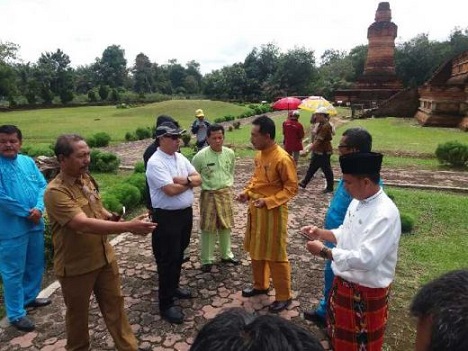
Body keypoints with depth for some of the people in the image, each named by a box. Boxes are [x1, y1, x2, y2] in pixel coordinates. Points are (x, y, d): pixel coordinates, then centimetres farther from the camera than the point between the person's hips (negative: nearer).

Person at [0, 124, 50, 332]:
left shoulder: (28, 161, 5)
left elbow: (43, 186, 2)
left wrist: (39, 208, -14)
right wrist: (27, 212, -15)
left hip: (35, 224, 6)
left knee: (35, 265, 20)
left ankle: (30, 297, 41)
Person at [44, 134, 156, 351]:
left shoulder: (87, 179, 0)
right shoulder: (55, 192, -24)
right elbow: (84, 225, -35)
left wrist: (111, 217, -7)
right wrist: (128, 227, -41)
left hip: (104, 257, 7)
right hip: (76, 266, -6)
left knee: (114, 304, 18)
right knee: (77, 313, 17)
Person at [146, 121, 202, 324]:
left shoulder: (180, 158, 7)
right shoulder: (155, 163, -18)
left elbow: (198, 179, 3)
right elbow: (170, 190, -26)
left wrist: (183, 180, -17)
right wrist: (189, 182, -9)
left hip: (186, 212, 8)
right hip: (167, 217, -8)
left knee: (179, 255, 21)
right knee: (168, 260, 2)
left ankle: (173, 287, 42)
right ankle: (166, 304, 16)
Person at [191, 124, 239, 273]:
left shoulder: (230, 153, -3)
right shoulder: (200, 156, -16)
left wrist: (229, 185, 10)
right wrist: (203, 185, -2)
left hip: (226, 193, 4)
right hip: (209, 195, -4)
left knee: (225, 225, 16)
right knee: (208, 228, 6)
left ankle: (226, 254, 34)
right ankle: (207, 259, 21)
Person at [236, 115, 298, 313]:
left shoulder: (282, 159, -21)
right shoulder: (259, 154, 5)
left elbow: (292, 188, -17)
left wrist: (268, 201, -24)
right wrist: (247, 192, 2)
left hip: (273, 212, -8)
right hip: (255, 209, 9)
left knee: (276, 256, 4)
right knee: (256, 250, 20)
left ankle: (284, 296, 22)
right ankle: (260, 285, 40)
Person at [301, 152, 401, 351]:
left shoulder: (385, 214, -28)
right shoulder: (357, 201, -1)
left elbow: (366, 259, -32)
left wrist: (324, 251, -25)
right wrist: (321, 233, -3)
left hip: (367, 292, -8)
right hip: (344, 282, 8)